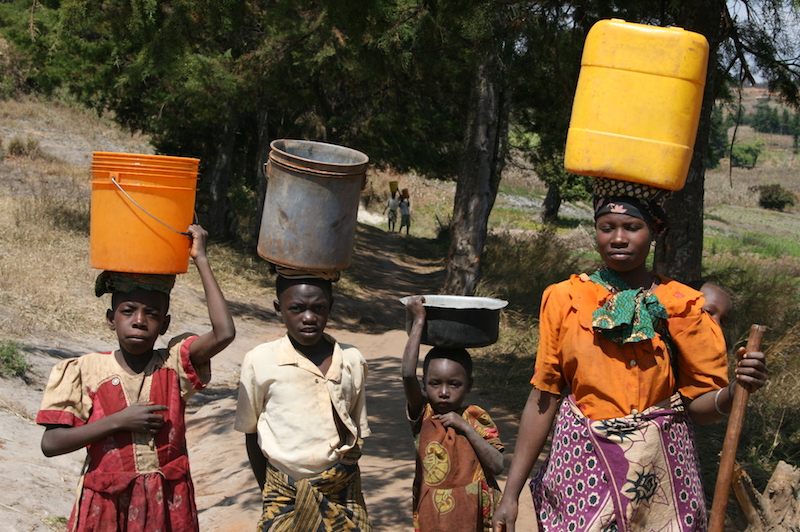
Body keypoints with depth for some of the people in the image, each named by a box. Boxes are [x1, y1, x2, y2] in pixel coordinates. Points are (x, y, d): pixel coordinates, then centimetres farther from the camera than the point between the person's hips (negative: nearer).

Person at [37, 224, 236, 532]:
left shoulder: (174, 364, -4)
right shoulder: (86, 371, -5)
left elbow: (224, 333, -21)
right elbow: (51, 443, -9)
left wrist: (200, 259, -16)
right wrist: (119, 421, -17)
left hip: (168, 505, 1)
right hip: (106, 506, -1)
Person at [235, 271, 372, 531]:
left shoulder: (352, 361, 3)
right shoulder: (260, 362, -5)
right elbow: (251, 433, 5)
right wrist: (267, 491, 7)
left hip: (343, 493, 2)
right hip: (285, 497, -2)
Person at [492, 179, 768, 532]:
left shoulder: (679, 305, -1)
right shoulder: (565, 300, 1)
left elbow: (698, 404, -2)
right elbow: (543, 398, 1)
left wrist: (735, 391, -24)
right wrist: (511, 494, -2)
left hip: (660, 469, 0)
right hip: (582, 467, 0)